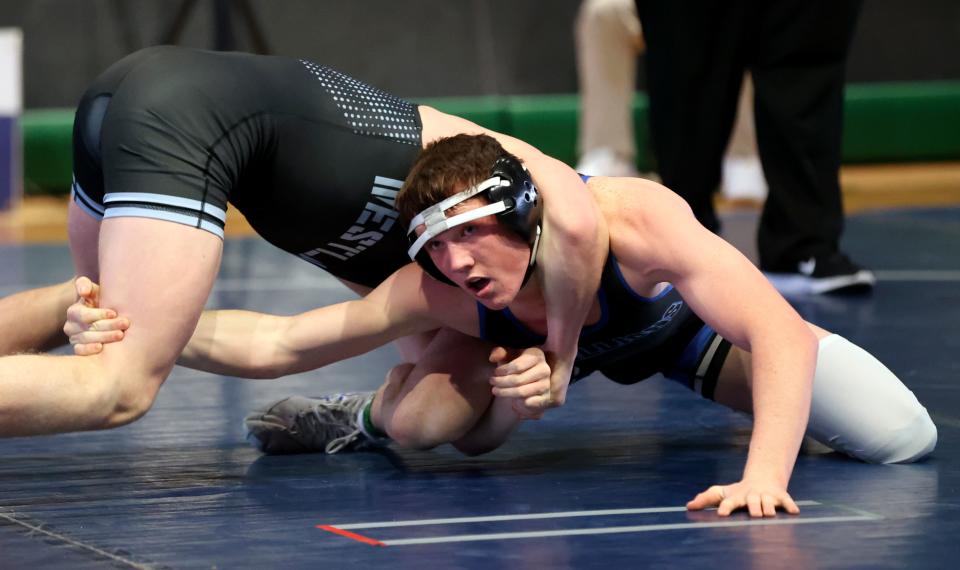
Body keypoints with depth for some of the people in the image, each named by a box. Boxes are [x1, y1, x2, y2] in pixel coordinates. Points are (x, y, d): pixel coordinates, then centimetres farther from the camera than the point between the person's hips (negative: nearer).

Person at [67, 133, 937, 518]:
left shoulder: (632, 220, -47)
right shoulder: (440, 295, -38)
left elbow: (780, 332, -50)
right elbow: (270, 344, -36)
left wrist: (764, 478, -64)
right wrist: (139, 332, -51)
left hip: (686, 314, -2)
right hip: (558, 343, 2)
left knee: (904, 440, -8)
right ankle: (365, 417, 25)